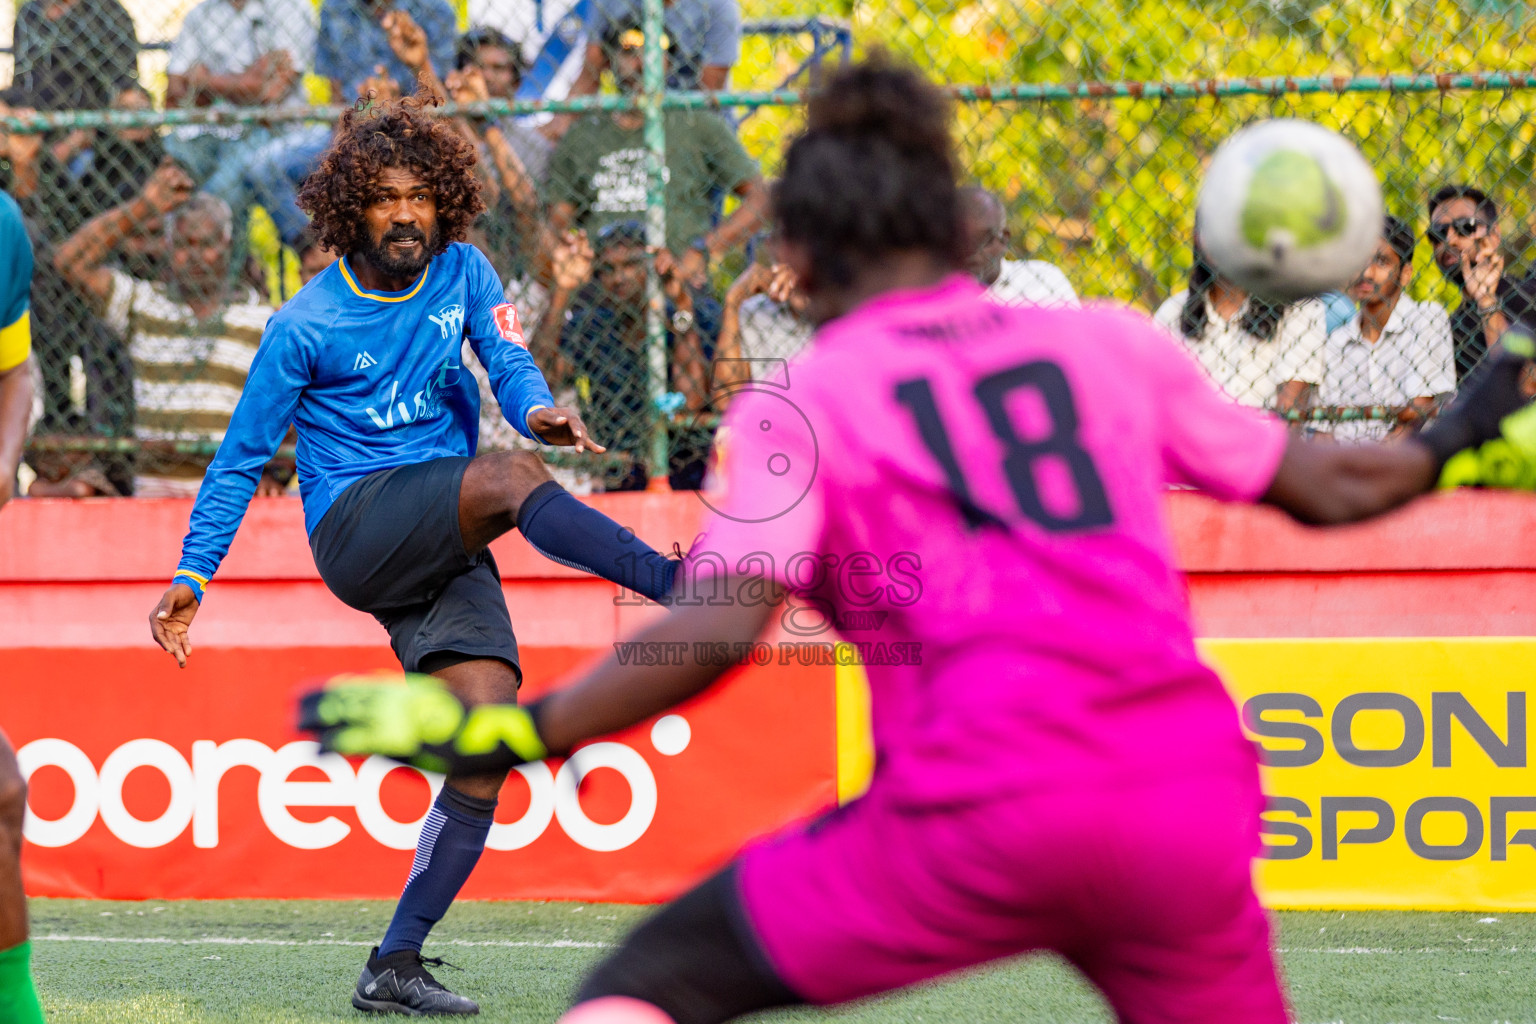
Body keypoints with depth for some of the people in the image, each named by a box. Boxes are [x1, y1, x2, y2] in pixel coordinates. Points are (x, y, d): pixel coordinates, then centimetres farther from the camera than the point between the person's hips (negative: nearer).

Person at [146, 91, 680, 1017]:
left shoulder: (461, 273, 10)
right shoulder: (305, 326, 0)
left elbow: (509, 359, -4)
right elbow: (242, 457, 5)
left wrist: (538, 408, -28)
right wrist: (192, 575, -2)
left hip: (446, 546, 4)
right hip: (356, 522, -4)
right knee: (514, 478, -32)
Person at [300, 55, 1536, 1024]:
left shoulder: (802, 402, 8)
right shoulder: (1111, 344, 18)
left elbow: (717, 630, -7)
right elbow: (1327, 488, 25)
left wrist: (511, 731, -4)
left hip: (984, 819, -3)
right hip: (1194, 800, 3)